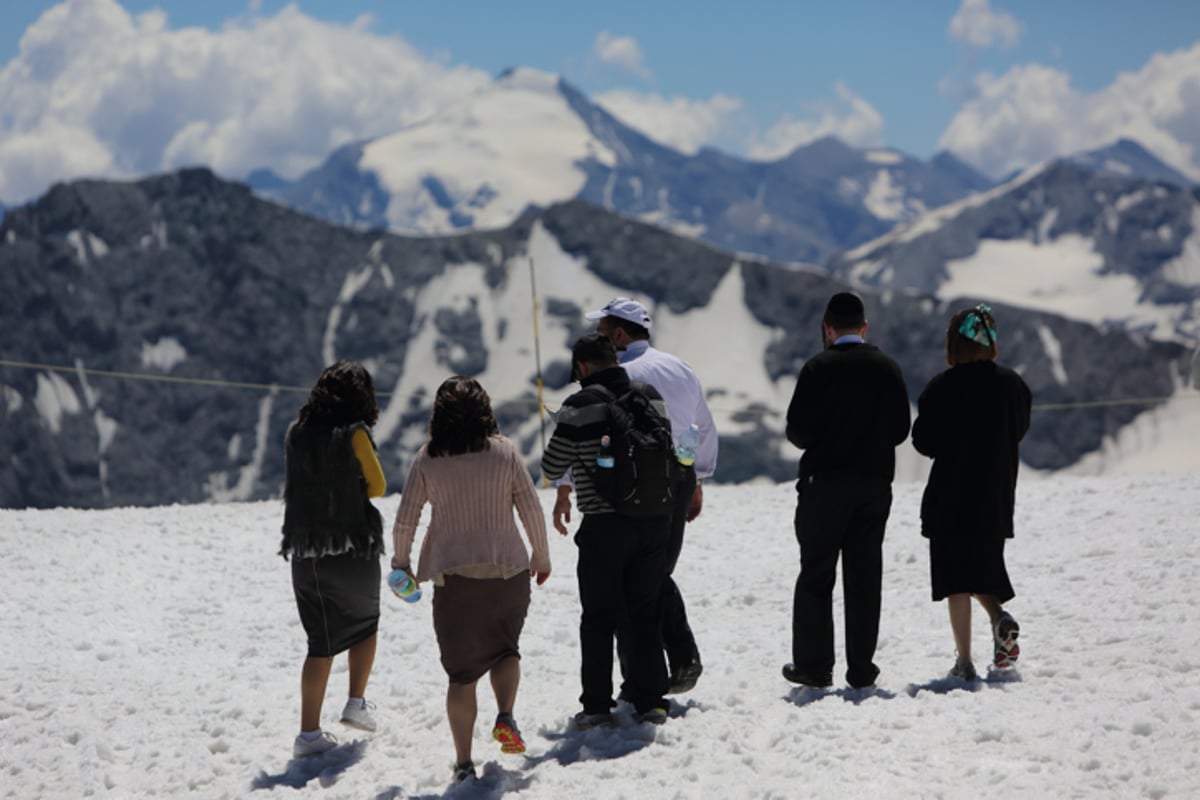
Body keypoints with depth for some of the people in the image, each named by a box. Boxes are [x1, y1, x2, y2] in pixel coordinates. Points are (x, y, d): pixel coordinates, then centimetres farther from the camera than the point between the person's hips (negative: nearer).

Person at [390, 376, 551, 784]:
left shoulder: (427, 459, -1)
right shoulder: (504, 451, -1)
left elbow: (404, 521, -1)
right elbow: (531, 509, 0)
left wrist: (401, 562, 16)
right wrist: (542, 556, 14)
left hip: (453, 577, 0)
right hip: (507, 570, 0)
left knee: (462, 672, 7)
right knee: (505, 648, 24)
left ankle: (464, 762, 3)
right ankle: (505, 716, -1)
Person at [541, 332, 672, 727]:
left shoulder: (581, 406, -12)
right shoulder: (652, 398, 5)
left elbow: (552, 468, -10)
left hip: (605, 526, -4)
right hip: (654, 523, 5)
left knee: (599, 618, 6)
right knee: (645, 613, 12)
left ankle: (597, 705, 7)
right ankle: (650, 700, 11)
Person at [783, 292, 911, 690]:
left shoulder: (819, 367, -9)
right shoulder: (889, 368, 3)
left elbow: (797, 429, -10)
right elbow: (900, 429, 4)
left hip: (825, 481, -3)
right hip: (876, 482, 3)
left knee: (816, 575, 5)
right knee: (865, 577, 7)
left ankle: (813, 665, 5)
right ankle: (861, 669, 8)